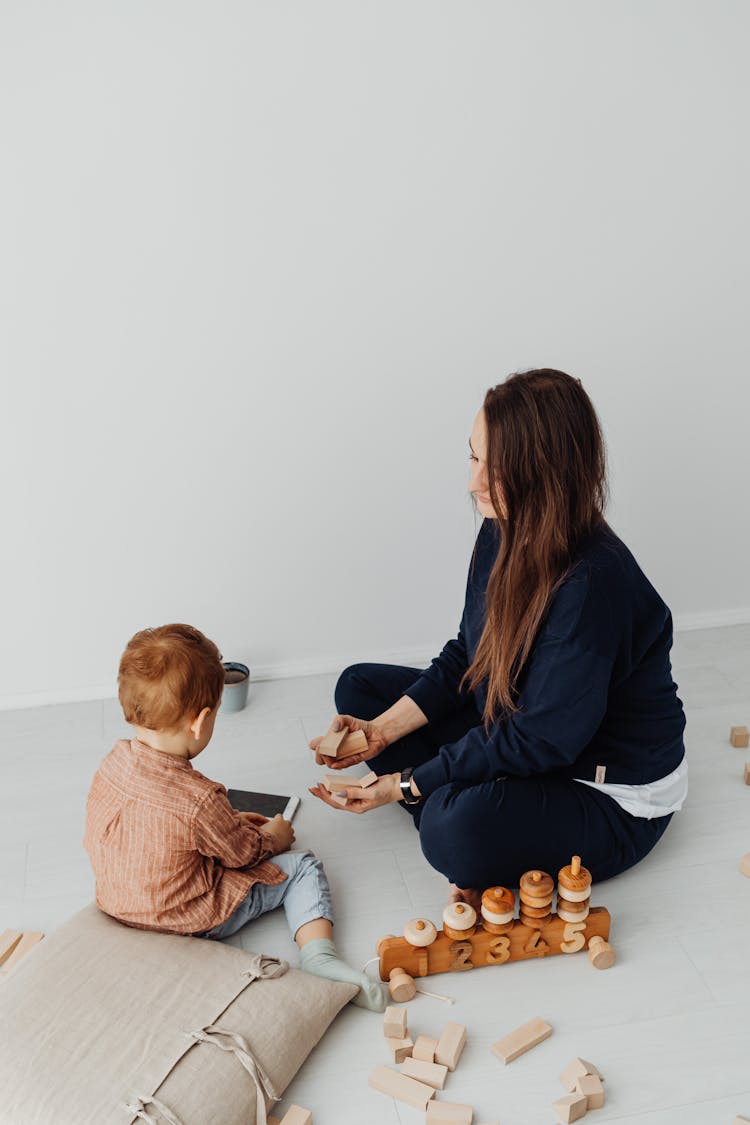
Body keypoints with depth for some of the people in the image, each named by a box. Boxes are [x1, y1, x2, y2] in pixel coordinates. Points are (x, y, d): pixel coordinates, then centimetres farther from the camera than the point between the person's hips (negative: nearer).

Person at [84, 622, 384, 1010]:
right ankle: (317, 953, -10)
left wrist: (230, 821, 13)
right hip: (189, 920, -8)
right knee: (302, 866, 3)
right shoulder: (197, 799, -34)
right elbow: (245, 853, -14)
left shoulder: (113, 762, -11)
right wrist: (274, 836, 8)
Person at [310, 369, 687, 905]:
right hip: (511, 729, 9)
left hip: (613, 800, -8)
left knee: (458, 830, -37)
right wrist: (382, 730, -7)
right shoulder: (502, 532, -8)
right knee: (359, 686, 6)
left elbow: (540, 740, -28)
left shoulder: (592, 584, -33)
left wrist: (406, 784, -23)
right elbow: (466, 655, 4)